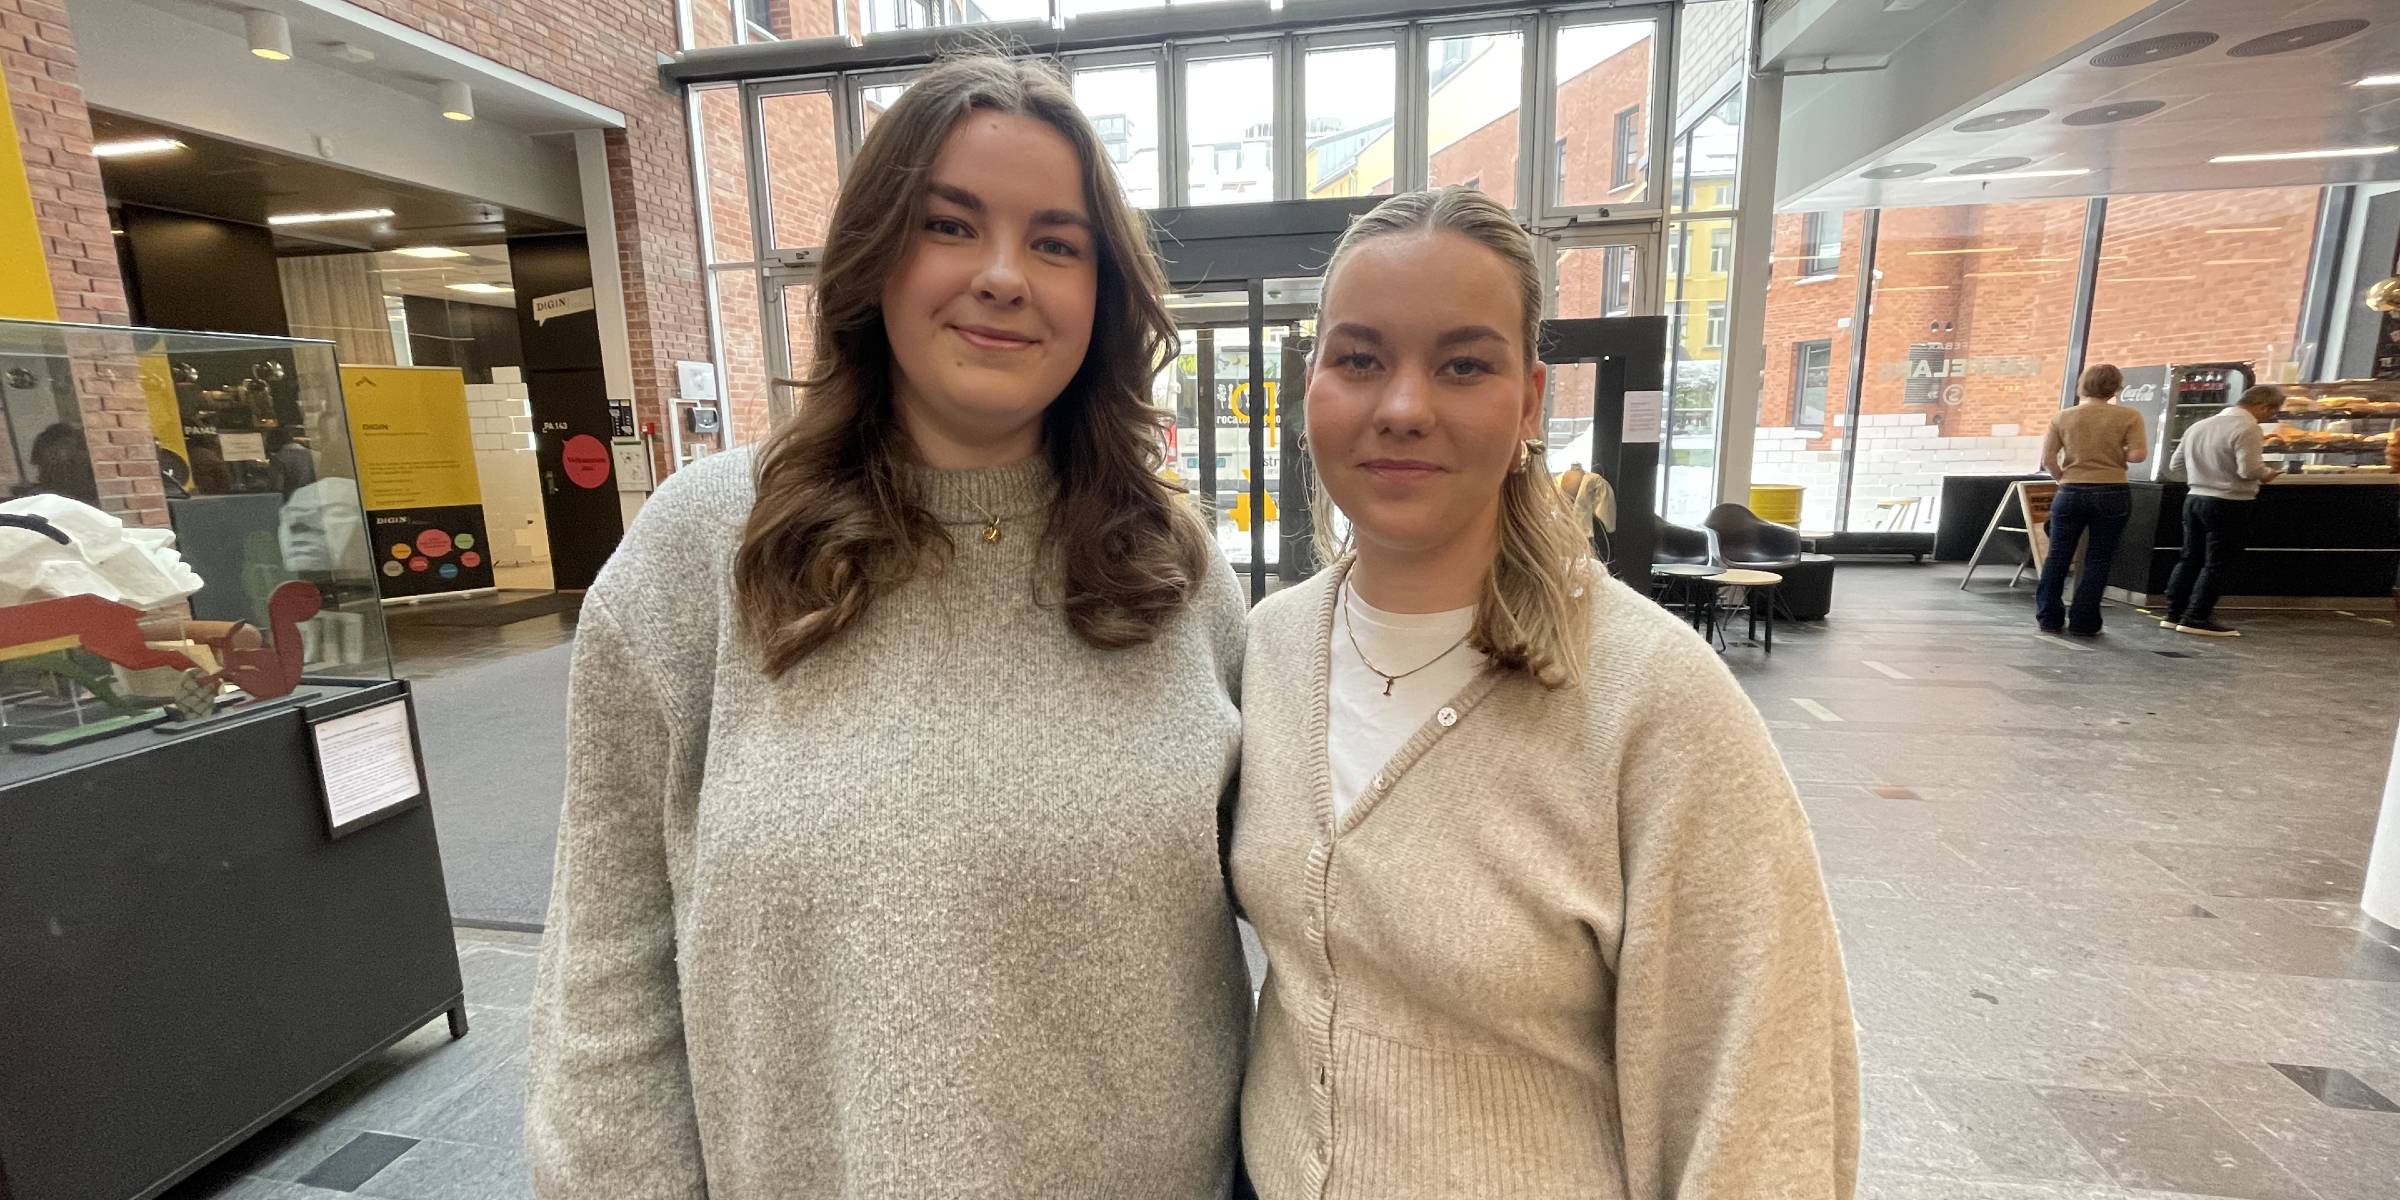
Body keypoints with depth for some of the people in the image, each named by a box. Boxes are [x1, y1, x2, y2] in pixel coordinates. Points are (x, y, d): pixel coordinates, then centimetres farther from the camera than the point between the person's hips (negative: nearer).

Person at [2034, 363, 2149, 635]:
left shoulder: (2064, 417, 1)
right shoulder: (2128, 416, -3)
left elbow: (2047, 458, -4)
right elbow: (2138, 454, -10)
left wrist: (2062, 478, 12)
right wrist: (2117, 454, 10)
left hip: (2071, 493, 1)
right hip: (2112, 493, -1)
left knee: (2057, 557, 10)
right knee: (2098, 561, 5)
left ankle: (2049, 618, 14)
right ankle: (2083, 623, 7)